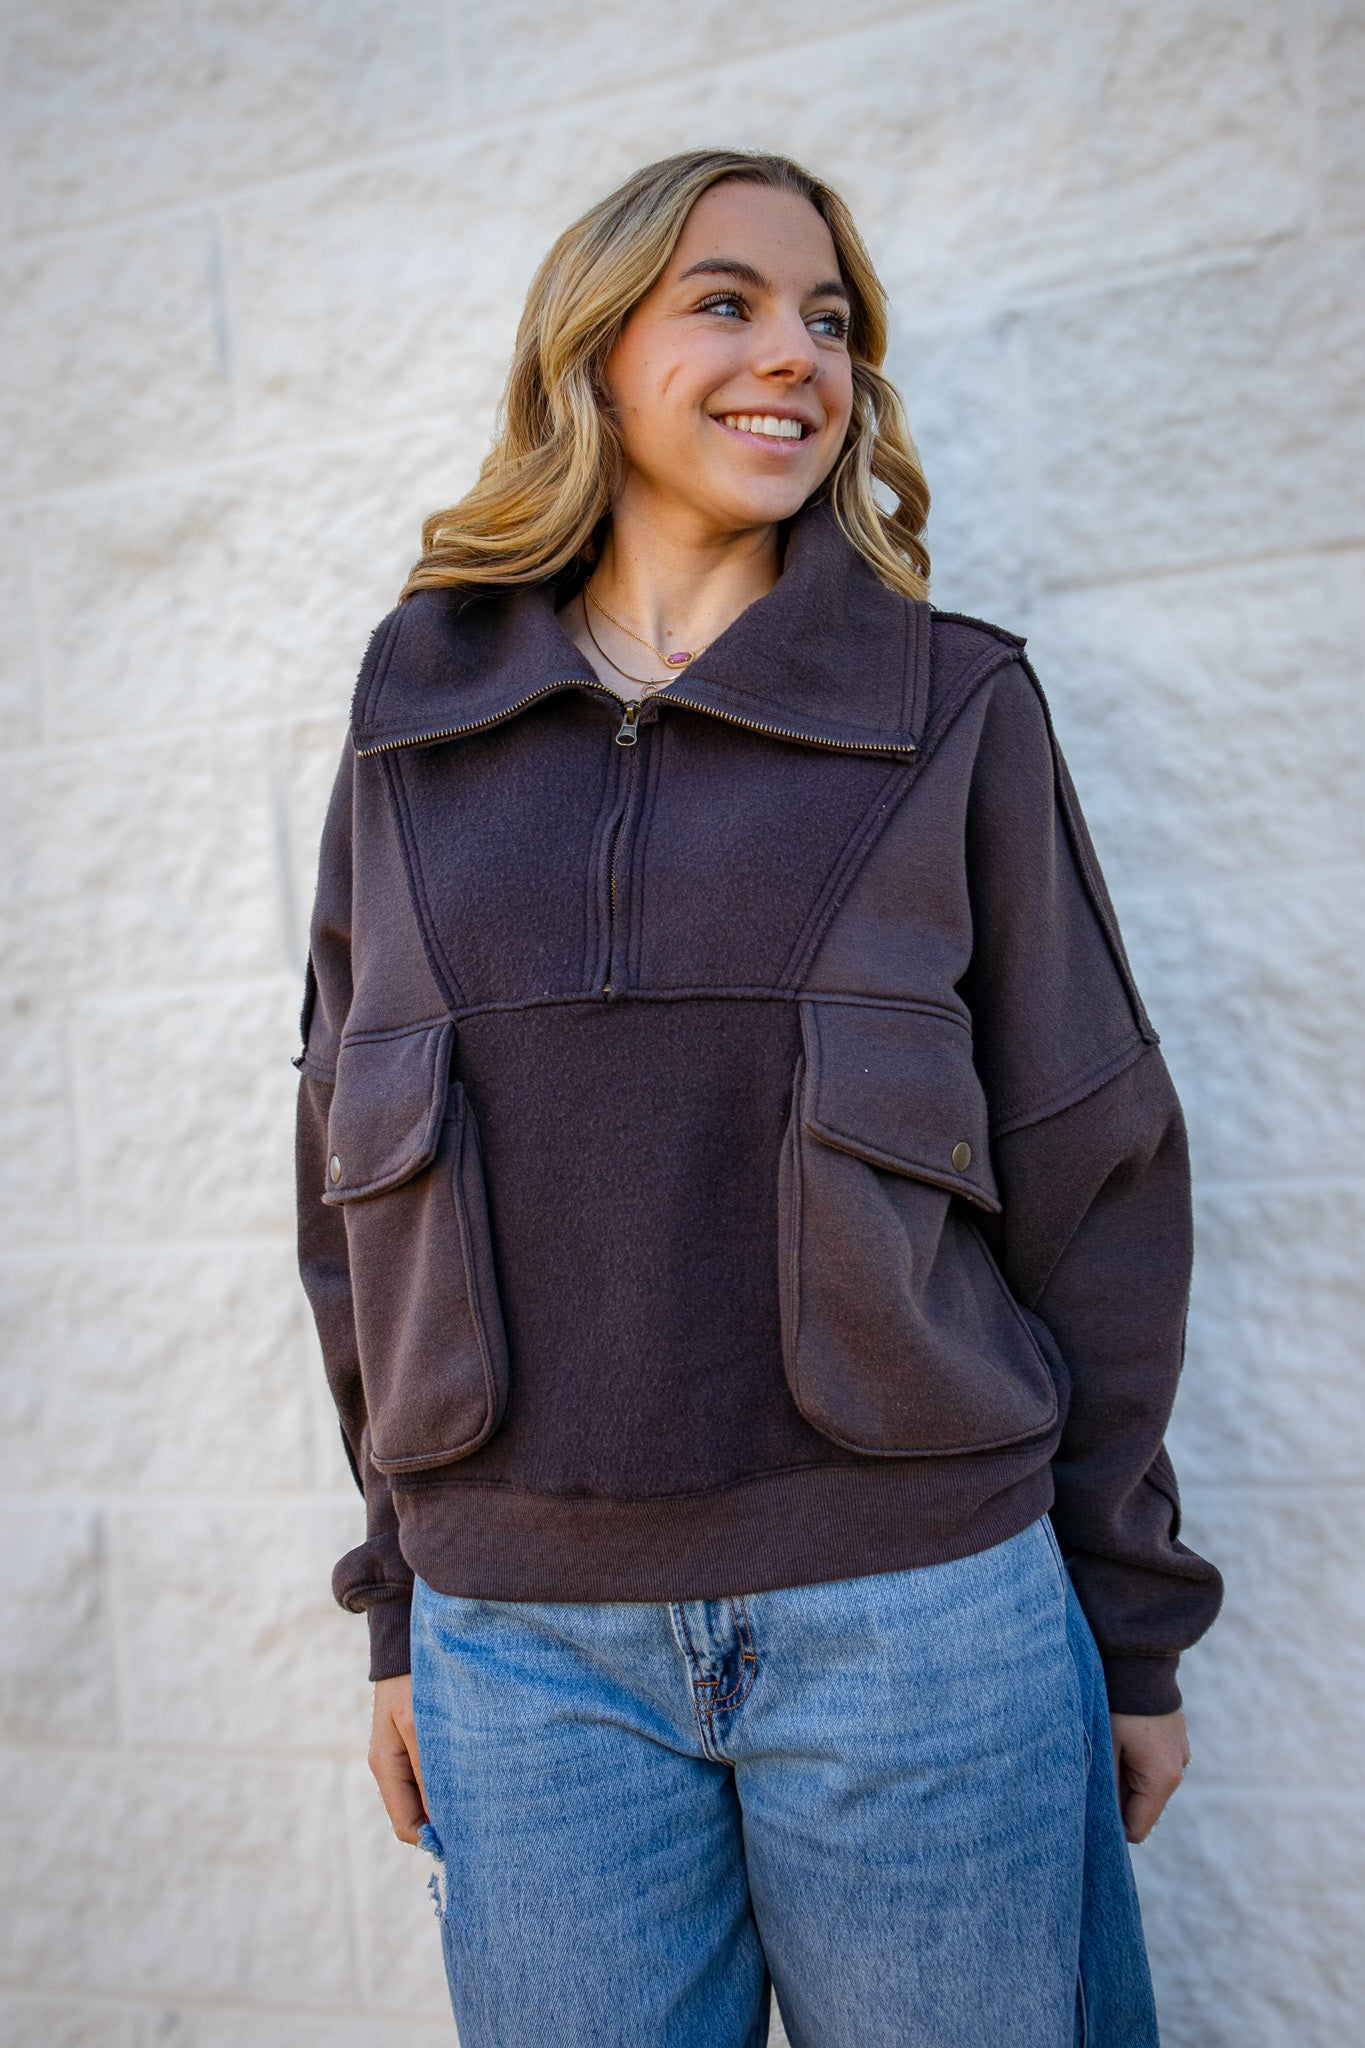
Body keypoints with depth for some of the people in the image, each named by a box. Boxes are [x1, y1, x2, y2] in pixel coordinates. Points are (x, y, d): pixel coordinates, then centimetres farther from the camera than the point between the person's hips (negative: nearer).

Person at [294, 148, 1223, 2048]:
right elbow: (355, 1191, 9)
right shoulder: (414, 733, 6)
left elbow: (1093, 1174, 1)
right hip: (522, 1639, 2)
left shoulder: (954, 708, 1)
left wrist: (1135, 1622, 2)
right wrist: (403, 1607, 9)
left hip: (920, 1608, -1)